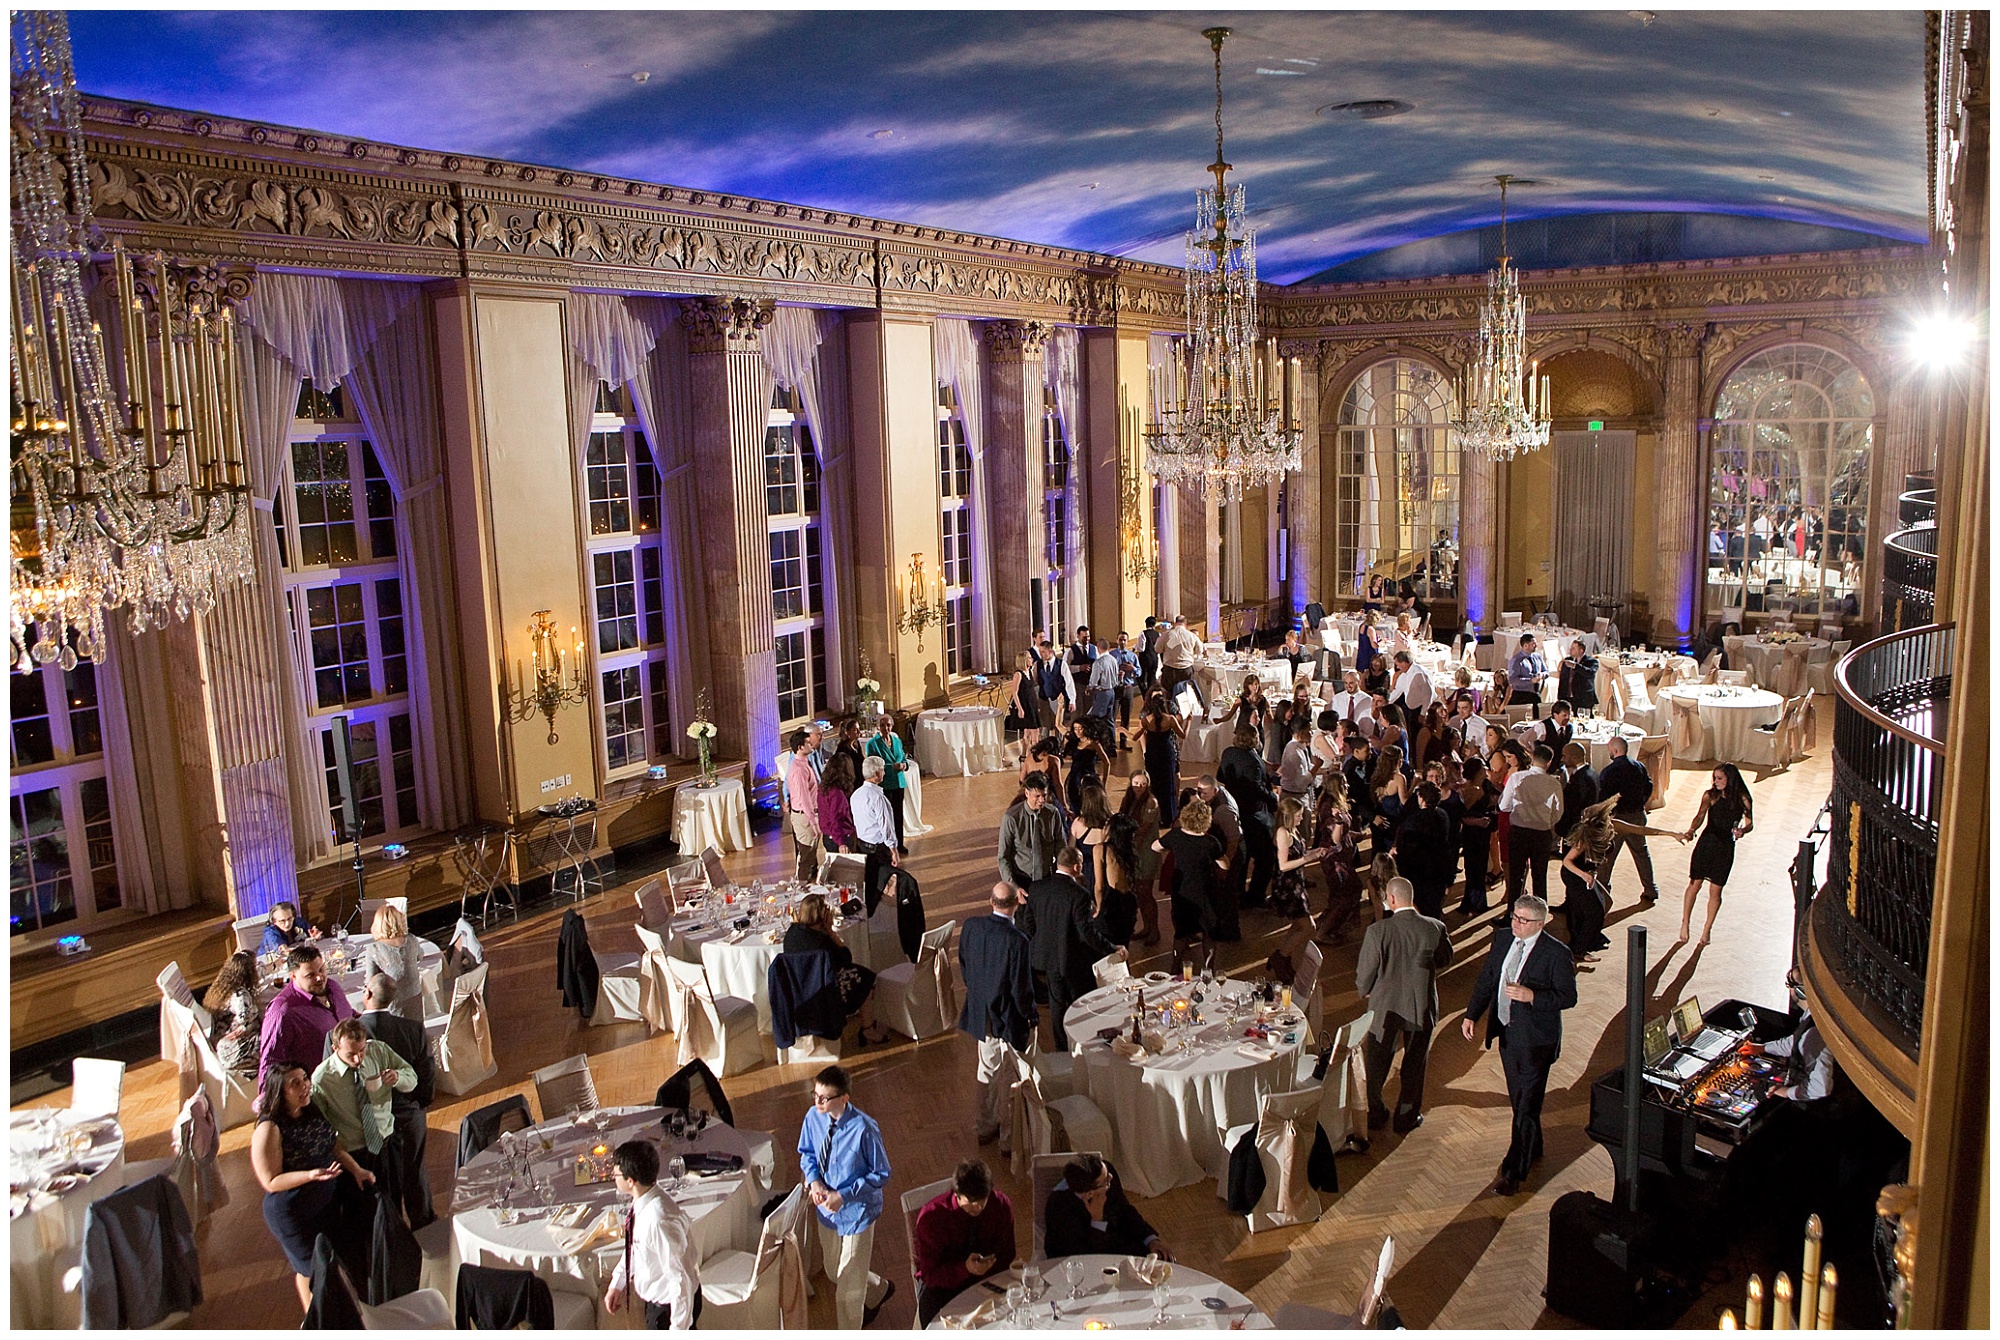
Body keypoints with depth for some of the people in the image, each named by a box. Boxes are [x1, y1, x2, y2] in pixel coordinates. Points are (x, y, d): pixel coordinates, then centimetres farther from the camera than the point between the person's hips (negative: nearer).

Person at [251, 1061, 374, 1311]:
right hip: (294, 1214, -6)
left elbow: (332, 1146, 7)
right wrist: (312, 1174, -36)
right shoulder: (269, 1129, -28)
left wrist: (356, 1169, -5)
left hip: (327, 1201, 6)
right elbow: (271, 1182, -24)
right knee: (311, 1269, 15)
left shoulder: (313, 1110, -6)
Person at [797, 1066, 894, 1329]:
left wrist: (844, 1196, -25)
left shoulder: (864, 1129, -30)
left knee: (849, 1281, 9)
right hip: (827, 1209, 6)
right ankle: (879, 1290, 55)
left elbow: (881, 1175, -19)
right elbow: (807, 1153, 4)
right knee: (833, 1271, 26)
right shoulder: (814, 1117, -15)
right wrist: (813, 1180, -15)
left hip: (856, 1211, -6)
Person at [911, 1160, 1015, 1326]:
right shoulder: (931, 1216, -22)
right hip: (943, 1281, -3)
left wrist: (991, 1264, -21)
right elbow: (929, 1274, -16)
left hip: (989, 1275, 3)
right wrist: (965, 1269, -33)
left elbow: (1007, 1255, 1)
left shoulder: (1001, 1205, -13)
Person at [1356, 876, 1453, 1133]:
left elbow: (1365, 973, -14)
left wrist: (1365, 991, 6)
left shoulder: (1377, 931, -24)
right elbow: (1445, 960, 3)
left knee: (1377, 1063, 19)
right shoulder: (1435, 928, -16)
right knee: (1415, 1064, 21)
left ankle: (1375, 1113, 35)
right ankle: (1407, 1116, 32)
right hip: (1421, 1007, 2)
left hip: (1385, 1006, -2)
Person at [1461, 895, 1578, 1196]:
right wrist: (1472, 1014, -2)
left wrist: (1531, 996, -28)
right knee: (1518, 1100, 22)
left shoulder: (1556, 953, -17)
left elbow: (1568, 996, -14)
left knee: (1527, 1105, 0)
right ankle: (1532, 1148, 43)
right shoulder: (1502, 938, 1)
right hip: (1506, 1032, 7)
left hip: (1535, 1038, -6)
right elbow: (1486, 979, 7)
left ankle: (1514, 1171, 7)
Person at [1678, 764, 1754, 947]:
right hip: (1706, 842, 0)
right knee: (1694, 884, -1)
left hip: (1726, 847, 0)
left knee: (1715, 891, 4)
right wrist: (1691, 831, -32)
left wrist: (1742, 830, -19)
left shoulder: (1742, 798, -2)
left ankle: (1706, 931, 18)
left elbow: (1749, 823, 4)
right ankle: (1684, 928, 8)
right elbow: (1699, 817, -12)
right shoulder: (1710, 796, -4)